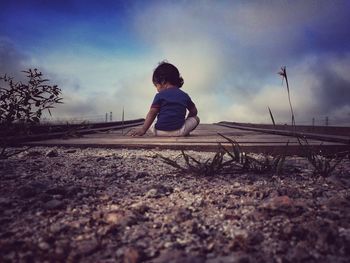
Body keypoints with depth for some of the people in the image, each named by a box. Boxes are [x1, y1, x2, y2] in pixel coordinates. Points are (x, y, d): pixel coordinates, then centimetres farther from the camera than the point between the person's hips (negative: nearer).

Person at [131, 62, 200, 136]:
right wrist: (186, 120, 36)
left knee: (152, 127, 33)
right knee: (195, 119, 21)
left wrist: (143, 129, -4)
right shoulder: (184, 95, 10)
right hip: (178, 131, 1)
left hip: (160, 132, -1)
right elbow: (194, 111, 18)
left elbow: (152, 113, -4)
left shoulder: (160, 96, 1)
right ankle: (184, 133, 10)